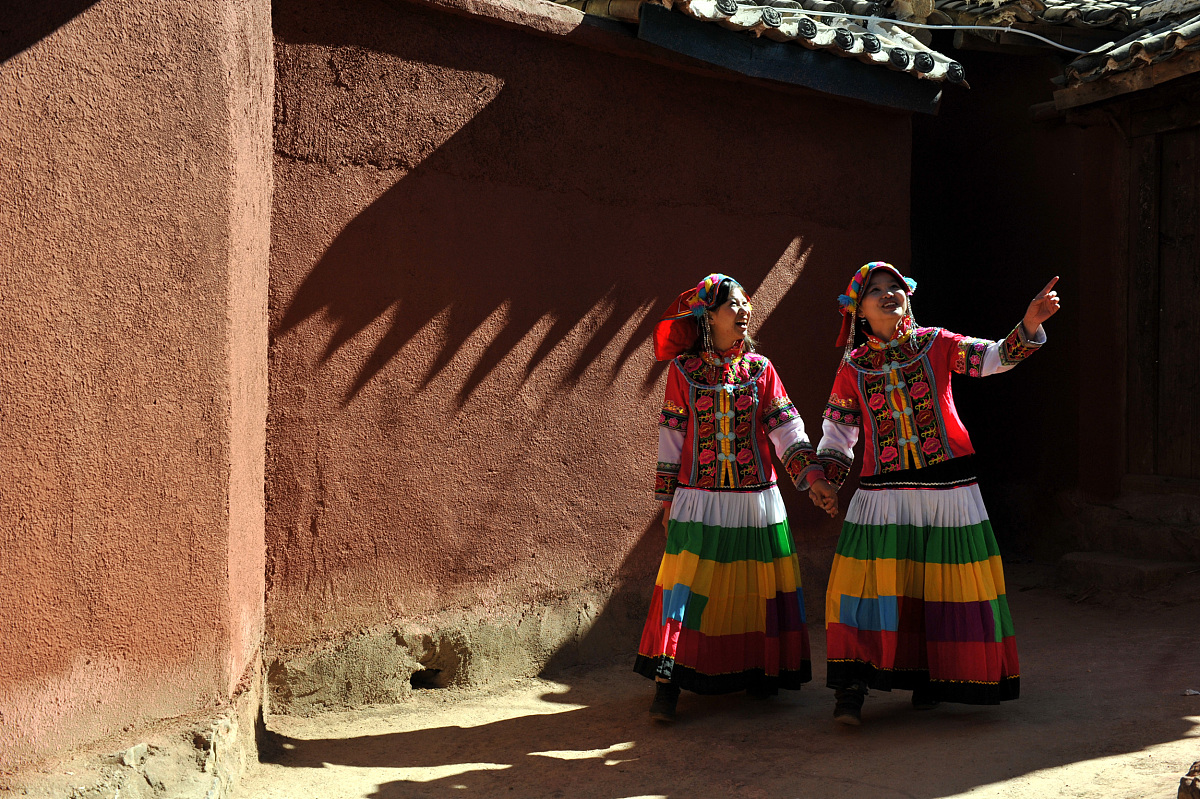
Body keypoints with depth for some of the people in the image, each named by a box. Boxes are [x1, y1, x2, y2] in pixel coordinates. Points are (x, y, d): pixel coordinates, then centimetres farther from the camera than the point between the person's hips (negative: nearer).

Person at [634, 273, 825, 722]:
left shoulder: (760, 369, 5)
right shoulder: (682, 370, 0)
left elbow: (786, 428, -2)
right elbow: (671, 437, 3)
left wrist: (811, 471, -16)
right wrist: (667, 499, 3)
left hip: (757, 500, 2)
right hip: (700, 502, -2)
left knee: (755, 587, 8)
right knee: (687, 588, -7)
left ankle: (758, 671, 25)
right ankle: (666, 686, -7)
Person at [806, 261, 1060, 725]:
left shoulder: (935, 345, 2)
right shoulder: (853, 367, 5)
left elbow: (995, 358, -8)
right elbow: (838, 430, 9)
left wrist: (1029, 327, -25)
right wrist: (825, 480, -5)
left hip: (948, 489, 0)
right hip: (882, 492, 0)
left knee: (940, 585, 6)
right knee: (869, 585, -6)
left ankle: (929, 677, 23)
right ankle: (851, 688, -1)